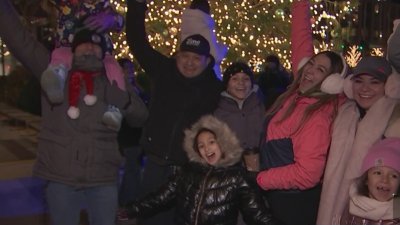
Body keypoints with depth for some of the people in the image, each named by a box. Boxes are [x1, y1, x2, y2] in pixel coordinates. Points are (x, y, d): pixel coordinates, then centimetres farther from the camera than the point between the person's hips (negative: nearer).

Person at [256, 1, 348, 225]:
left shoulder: (317, 117, -23)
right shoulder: (300, 92, -2)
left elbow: (307, 174, -26)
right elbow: (302, 39, 3)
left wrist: (257, 179, -18)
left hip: (295, 204, -7)